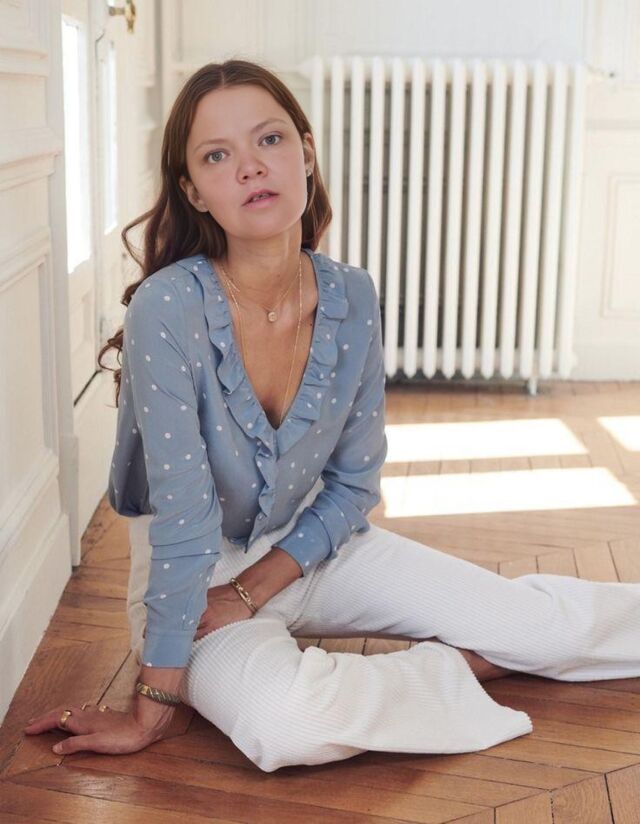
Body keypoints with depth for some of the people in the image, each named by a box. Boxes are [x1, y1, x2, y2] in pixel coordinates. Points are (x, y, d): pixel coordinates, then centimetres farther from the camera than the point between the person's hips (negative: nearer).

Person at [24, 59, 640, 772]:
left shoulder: (352, 299, -12)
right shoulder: (168, 308, -28)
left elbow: (353, 485, -3)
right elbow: (183, 522, -27)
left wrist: (248, 592, -13)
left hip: (310, 548, 4)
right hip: (191, 576, -4)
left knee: (549, 624, -2)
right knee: (283, 724, -35)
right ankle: (462, 665, -7)